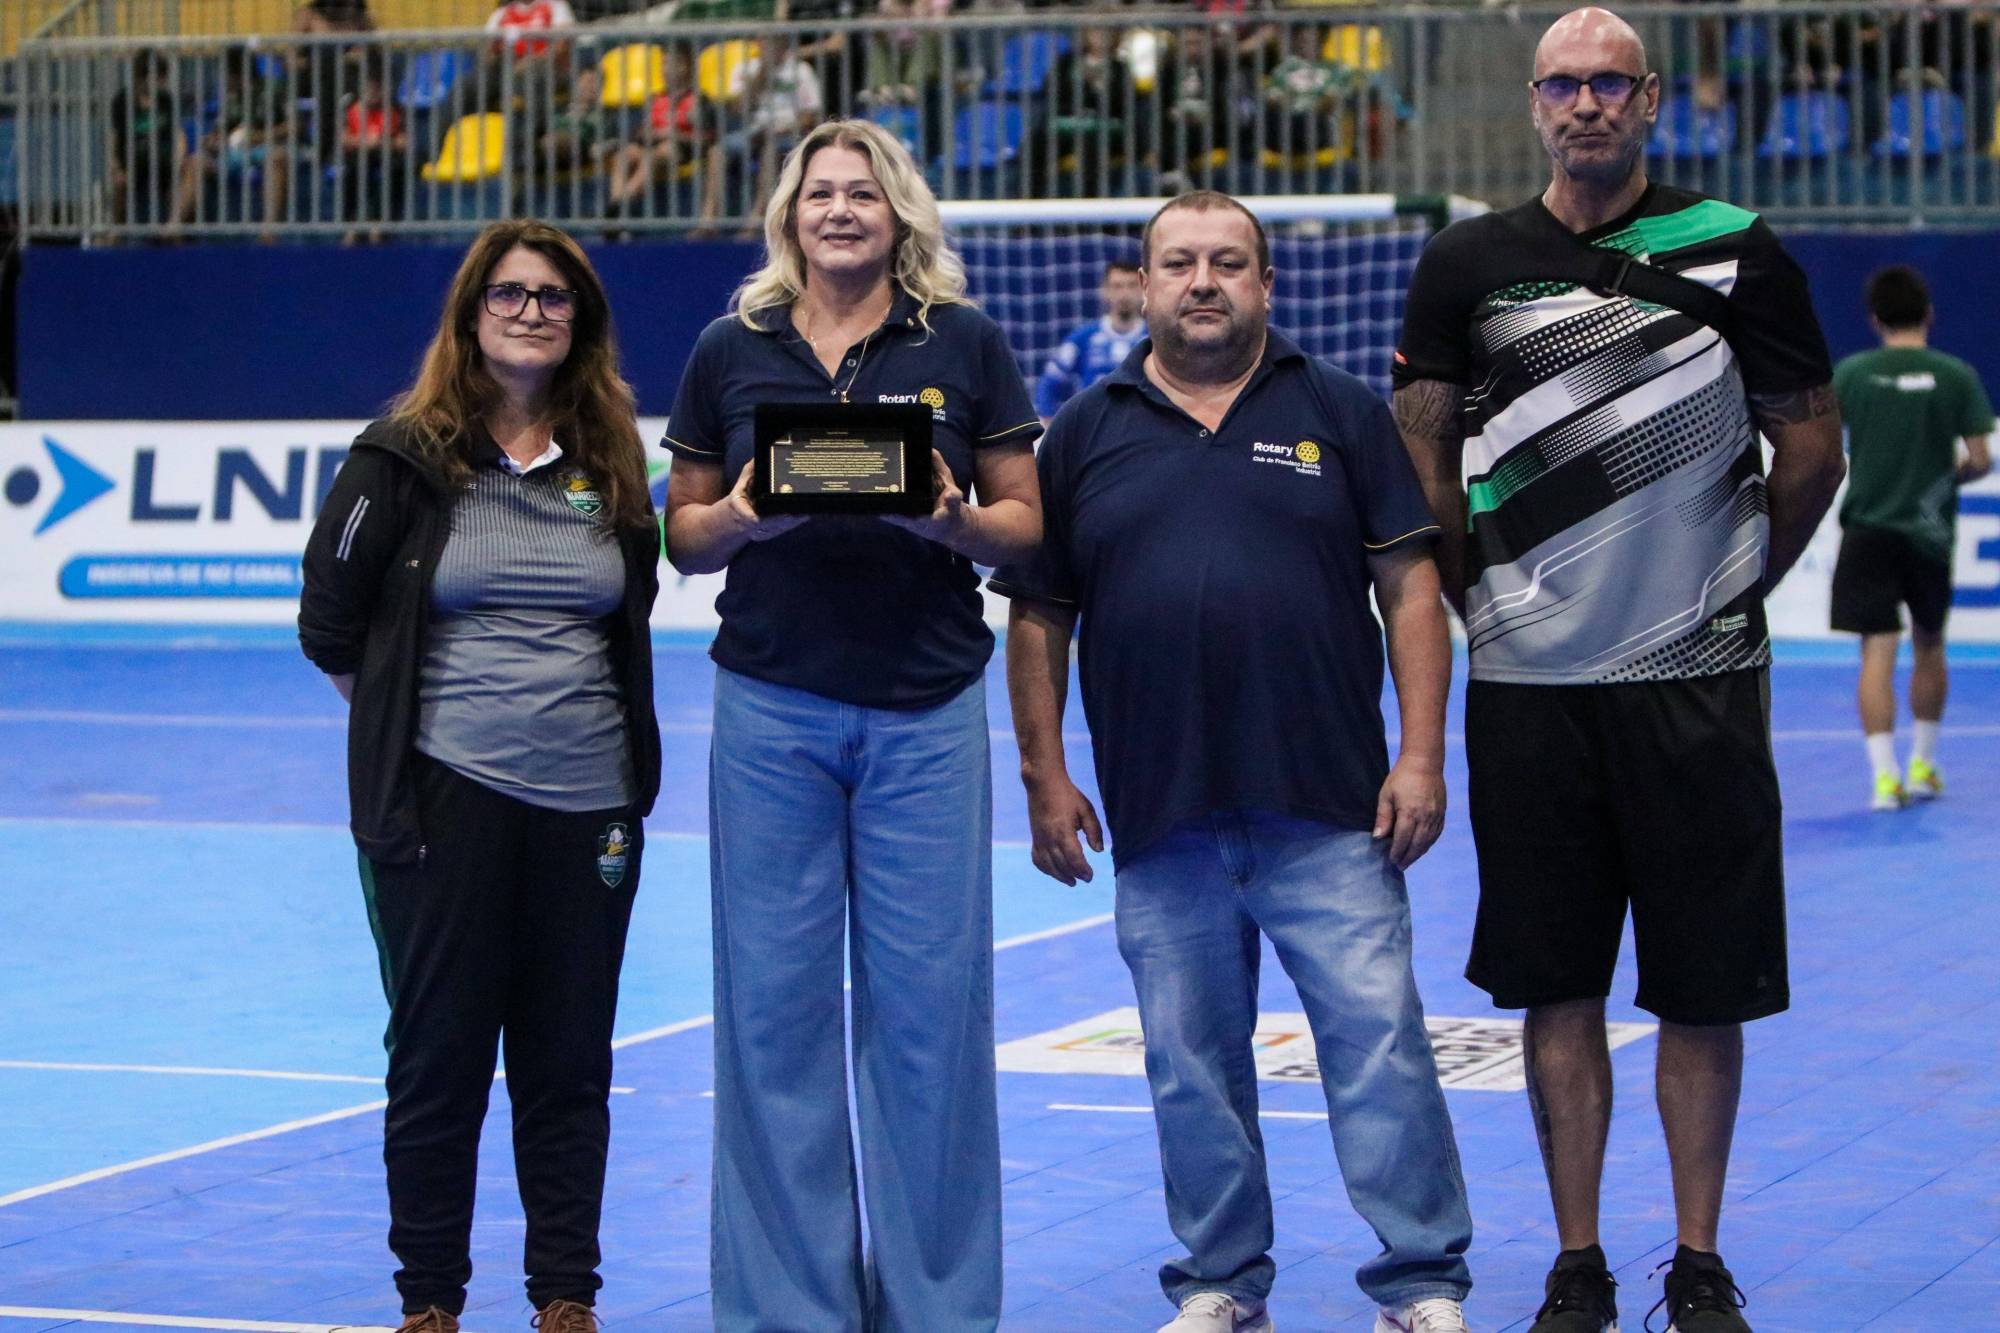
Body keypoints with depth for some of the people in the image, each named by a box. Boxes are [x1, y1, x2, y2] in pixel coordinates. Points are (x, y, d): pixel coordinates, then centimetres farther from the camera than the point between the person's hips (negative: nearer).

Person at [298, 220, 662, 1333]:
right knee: (439, 1055, 4)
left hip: (588, 801, 3)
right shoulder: (404, 459, -3)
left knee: (570, 1063, 9)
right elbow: (329, 628, 2)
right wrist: (410, 720, 9)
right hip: (446, 798, -3)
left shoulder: (611, 469, 7)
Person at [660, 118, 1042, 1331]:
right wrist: (742, 518, -11)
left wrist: (954, 521, -14)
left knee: (930, 1001, 0)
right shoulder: (731, 351, 7)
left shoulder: (966, 346, 5)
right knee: (775, 1001, 1)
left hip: (926, 709, -1)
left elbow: (1025, 523, 6)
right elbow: (684, 533, 10)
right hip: (772, 706, 1)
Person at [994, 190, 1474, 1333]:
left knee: (1379, 1042, -6)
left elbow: (1411, 588, 3)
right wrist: (1045, 777, 3)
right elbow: (1039, 618, 11)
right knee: (1193, 1067, 7)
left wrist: (1421, 757, -5)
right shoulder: (1087, 435, 10)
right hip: (1160, 815, 2)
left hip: (1332, 813, -2)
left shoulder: (1342, 412, 7)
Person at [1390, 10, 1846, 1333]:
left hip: (1697, 679, -1)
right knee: (1559, 985, 5)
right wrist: (1478, 599, 7)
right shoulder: (1470, 262, 4)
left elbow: (1812, 446, 7)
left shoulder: (1735, 253, 0)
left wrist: (1736, 587, 9)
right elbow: (1424, 445, 12)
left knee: (1703, 987, 3)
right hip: (1531, 680, 1)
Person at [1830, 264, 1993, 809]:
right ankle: (1923, 766, 24)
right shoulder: (1957, 376, -5)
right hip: (1930, 533, 1)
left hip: (1868, 532, -1)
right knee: (1929, 646, 18)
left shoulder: (1850, 373, -4)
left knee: (1877, 651, -2)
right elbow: (1979, 461, -6)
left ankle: (1885, 775, -11)